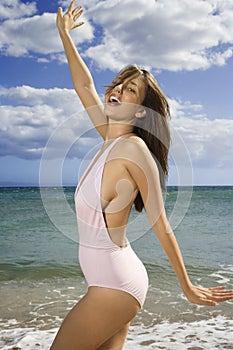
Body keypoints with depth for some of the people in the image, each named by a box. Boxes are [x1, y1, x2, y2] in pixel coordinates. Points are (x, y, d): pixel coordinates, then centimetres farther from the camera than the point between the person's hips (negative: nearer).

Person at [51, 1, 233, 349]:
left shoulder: (134, 148, -18)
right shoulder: (113, 137, 3)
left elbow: (161, 225, -15)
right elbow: (84, 85, 15)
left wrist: (188, 288, -6)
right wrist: (64, 34, 22)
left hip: (115, 284, -8)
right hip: (116, 281, 8)